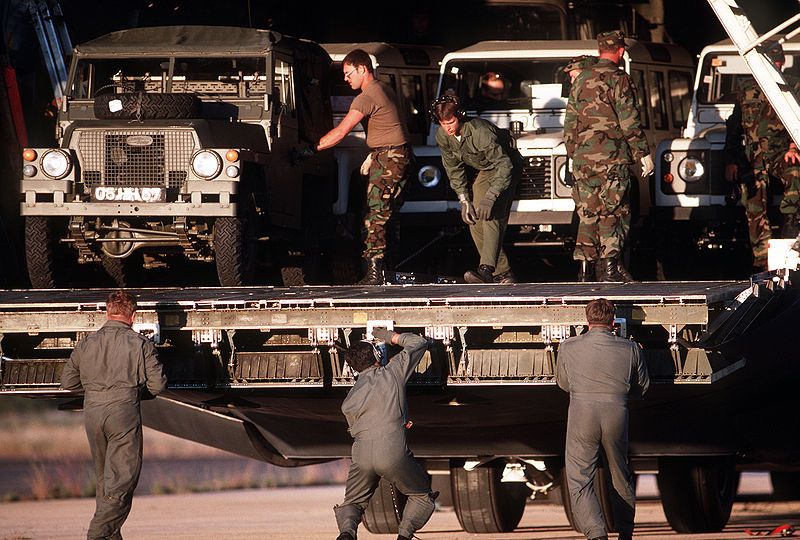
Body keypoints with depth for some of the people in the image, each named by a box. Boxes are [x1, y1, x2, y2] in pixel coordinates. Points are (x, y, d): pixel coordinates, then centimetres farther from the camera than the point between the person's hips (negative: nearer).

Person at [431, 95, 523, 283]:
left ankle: (487, 269, -38)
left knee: (491, 216, -26)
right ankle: (502, 273, 2)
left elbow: (504, 165, -37)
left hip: (506, 167, -8)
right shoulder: (442, 136, -13)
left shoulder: (480, 131, -35)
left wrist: (490, 198, -44)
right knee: (474, 220, -3)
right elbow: (454, 170, -2)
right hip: (484, 171, 8)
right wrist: (465, 201, -10)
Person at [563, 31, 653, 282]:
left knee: (587, 214, 8)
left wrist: (573, 154, 23)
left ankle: (585, 268, 7)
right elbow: (629, 122, -10)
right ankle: (610, 266, -8)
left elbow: (570, 122, 16)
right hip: (612, 157, -6)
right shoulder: (618, 79, -7)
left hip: (582, 158, 6)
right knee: (613, 212, -3)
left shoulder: (581, 80, 13)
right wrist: (644, 153, -5)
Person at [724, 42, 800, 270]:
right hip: (753, 156, 2)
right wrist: (731, 161, 10)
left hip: (781, 152, -2)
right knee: (755, 211, -5)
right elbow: (734, 127, 17)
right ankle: (762, 263, -2)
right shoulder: (746, 90, 14)